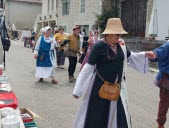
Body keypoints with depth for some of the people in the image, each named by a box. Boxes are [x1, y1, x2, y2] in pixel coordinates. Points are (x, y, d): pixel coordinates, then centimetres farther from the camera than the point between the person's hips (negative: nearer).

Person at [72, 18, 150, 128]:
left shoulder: (121, 43, 1)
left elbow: (130, 56, 18)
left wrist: (145, 55, 2)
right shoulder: (99, 46, -16)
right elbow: (88, 67, -15)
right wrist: (78, 90, -14)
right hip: (100, 86, -5)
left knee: (121, 116, 13)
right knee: (96, 116, 7)